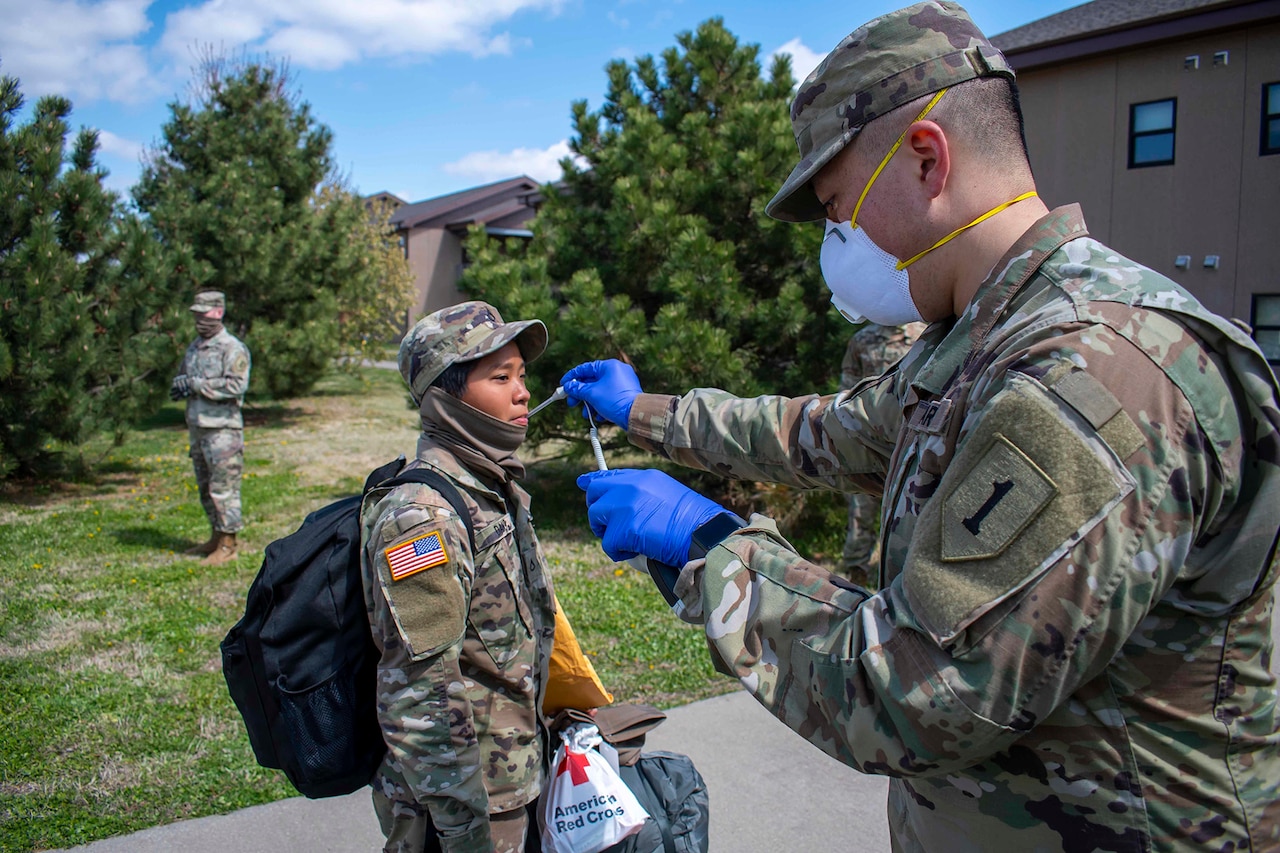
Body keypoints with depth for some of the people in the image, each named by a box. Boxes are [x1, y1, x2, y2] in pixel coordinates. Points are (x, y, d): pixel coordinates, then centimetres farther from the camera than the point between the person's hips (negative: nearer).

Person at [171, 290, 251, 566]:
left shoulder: (233, 349, -10)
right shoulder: (194, 347, 15)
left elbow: (236, 385, -23)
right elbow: (180, 378, 25)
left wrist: (195, 384, -19)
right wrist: (179, 386, 0)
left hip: (222, 430, -9)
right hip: (197, 427, 9)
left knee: (223, 487, -5)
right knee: (205, 487, 15)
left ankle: (227, 545, 2)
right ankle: (215, 538, 26)